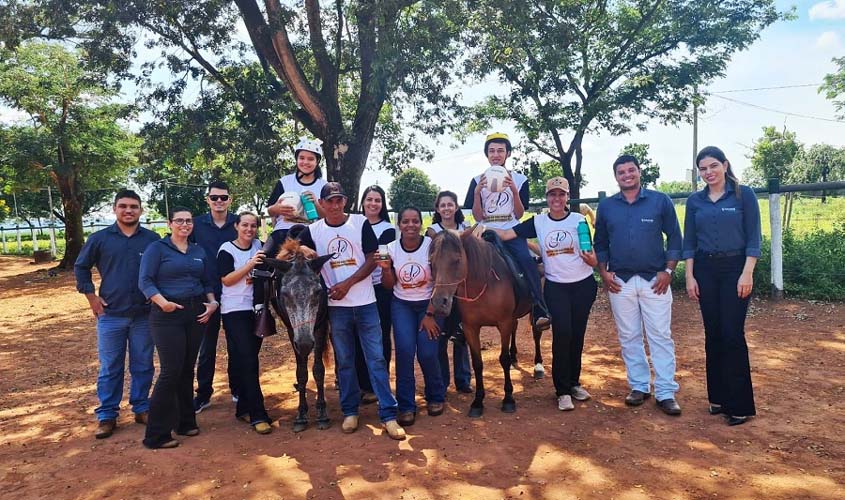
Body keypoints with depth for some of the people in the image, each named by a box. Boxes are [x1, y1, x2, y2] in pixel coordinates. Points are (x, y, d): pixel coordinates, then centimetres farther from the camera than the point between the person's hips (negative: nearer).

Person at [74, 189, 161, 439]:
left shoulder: (152, 239, 1)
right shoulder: (100, 238, 2)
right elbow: (81, 267, 11)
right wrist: (91, 296, 4)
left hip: (144, 315, 0)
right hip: (111, 315, 0)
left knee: (143, 366, 9)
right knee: (110, 368, 6)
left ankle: (141, 408, 23)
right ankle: (107, 416, 17)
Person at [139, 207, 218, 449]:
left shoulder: (199, 251, 14)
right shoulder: (157, 248, -2)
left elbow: (207, 282, 17)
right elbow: (145, 281, -10)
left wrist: (212, 302, 0)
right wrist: (162, 302, -24)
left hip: (196, 315, 5)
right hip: (167, 316, -5)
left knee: (187, 370, 10)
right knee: (170, 371, -7)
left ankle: (185, 421, 24)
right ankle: (156, 434, 4)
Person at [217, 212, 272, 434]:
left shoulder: (258, 246, 9)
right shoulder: (227, 249, -3)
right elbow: (226, 279, -12)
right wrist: (250, 265, -21)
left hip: (256, 310, 5)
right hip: (235, 312, -5)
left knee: (250, 360, 9)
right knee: (247, 361, -8)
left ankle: (244, 408, 22)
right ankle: (257, 415, -6)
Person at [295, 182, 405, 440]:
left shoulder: (361, 223, -1)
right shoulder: (313, 231, 2)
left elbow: (371, 261, -4)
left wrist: (347, 284, -13)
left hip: (365, 303, -1)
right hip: (336, 306, 1)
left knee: (376, 359, 1)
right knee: (344, 361, 11)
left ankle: (388, 415, 6)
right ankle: (350, 411, 25)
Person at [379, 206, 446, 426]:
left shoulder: (431, 246, -15)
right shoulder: (391, 248, -7)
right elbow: (389, 286, 0)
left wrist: (430, 315, -12)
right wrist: (385, 269, -20)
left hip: (429, 304, -2)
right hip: (402, 305, 2)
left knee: (427, 353, -11)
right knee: (404, 350, -15)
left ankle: (436, 397, 17)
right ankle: (406, 406, -1)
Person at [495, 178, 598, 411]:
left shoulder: (579, 220, -2)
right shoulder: (538, 222, -1)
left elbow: (592, 257, 1)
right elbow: (507, 234, -10)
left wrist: (592, 260, -21)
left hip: (583, 285, 1)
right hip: (556, 287, -1)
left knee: (577, 335, 10)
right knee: (562, 333, -11)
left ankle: (574, 383, 28)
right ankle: (562, 391, 2)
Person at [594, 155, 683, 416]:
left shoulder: (660, 201, -1)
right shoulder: (606, 206, 6)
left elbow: (674, 237, 0)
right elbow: (600, 243, 11)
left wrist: (668, 271, -8)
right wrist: (604, 272, 0)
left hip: (655, 279, -2)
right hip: (619, 281, 2)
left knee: (661, 336, 0)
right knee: (629, 338, 9)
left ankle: (666, 392, 8)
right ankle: (639, 386, 22)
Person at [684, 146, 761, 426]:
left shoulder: (743, 195, -2)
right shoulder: (695, 201, 7)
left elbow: (753, 238, -5)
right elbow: (689, 242, 9)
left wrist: (747, 274, -12)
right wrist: (689, 276, 2)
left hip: (735, 269, -3)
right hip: (705, 271, 3)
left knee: (733, 335, -5)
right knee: (713, 335, 7)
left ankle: (740, 405, 5)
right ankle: (718, 397, 19)